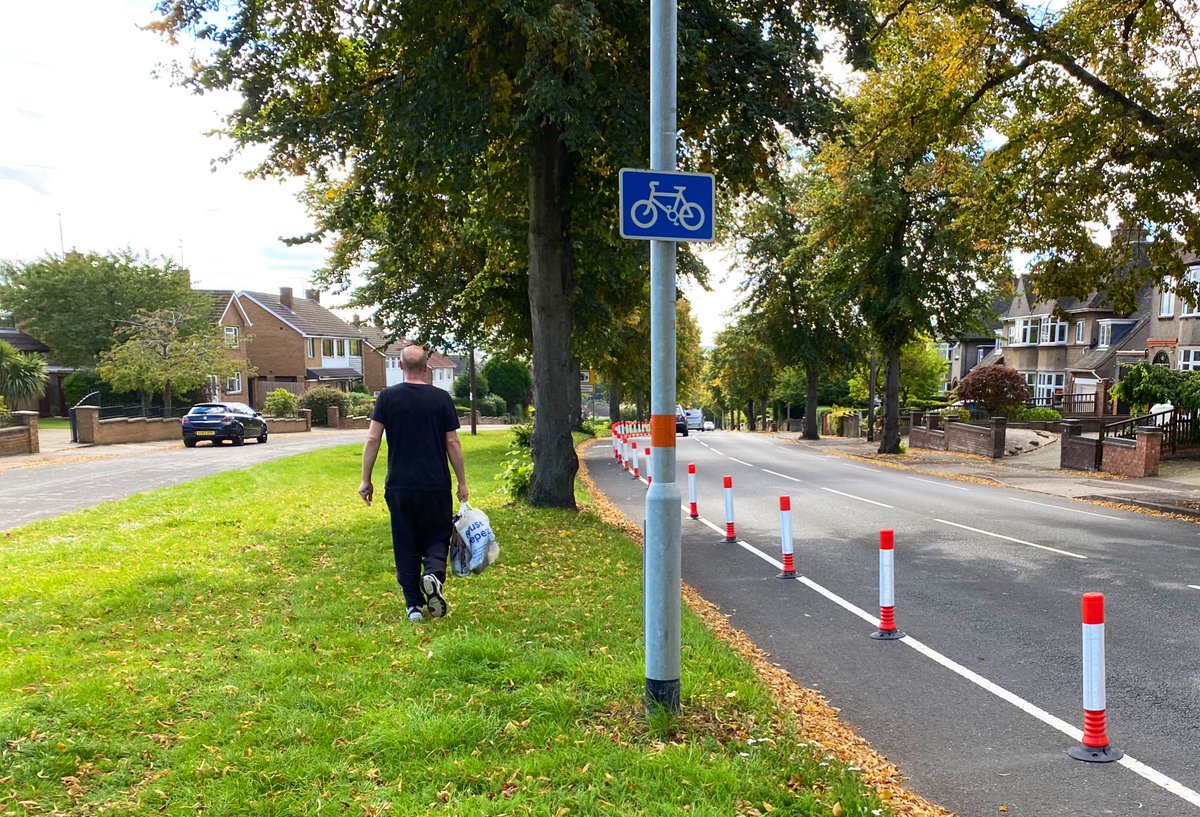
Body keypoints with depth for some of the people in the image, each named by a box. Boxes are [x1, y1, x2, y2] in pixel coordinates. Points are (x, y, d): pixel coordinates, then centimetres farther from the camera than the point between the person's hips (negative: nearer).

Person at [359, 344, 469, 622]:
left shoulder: (387, 397, -1)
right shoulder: (441, 398, -2)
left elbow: (372, 439, -4)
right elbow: (453, 443, -1)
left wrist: (366, 480, 4)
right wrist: (462, 483, 7)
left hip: (400, 487, 1)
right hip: (436, 485, -1)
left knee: (406, 546, 10)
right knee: (437, 537, 14)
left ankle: (414, 606, 11)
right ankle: (433, 573, -15)